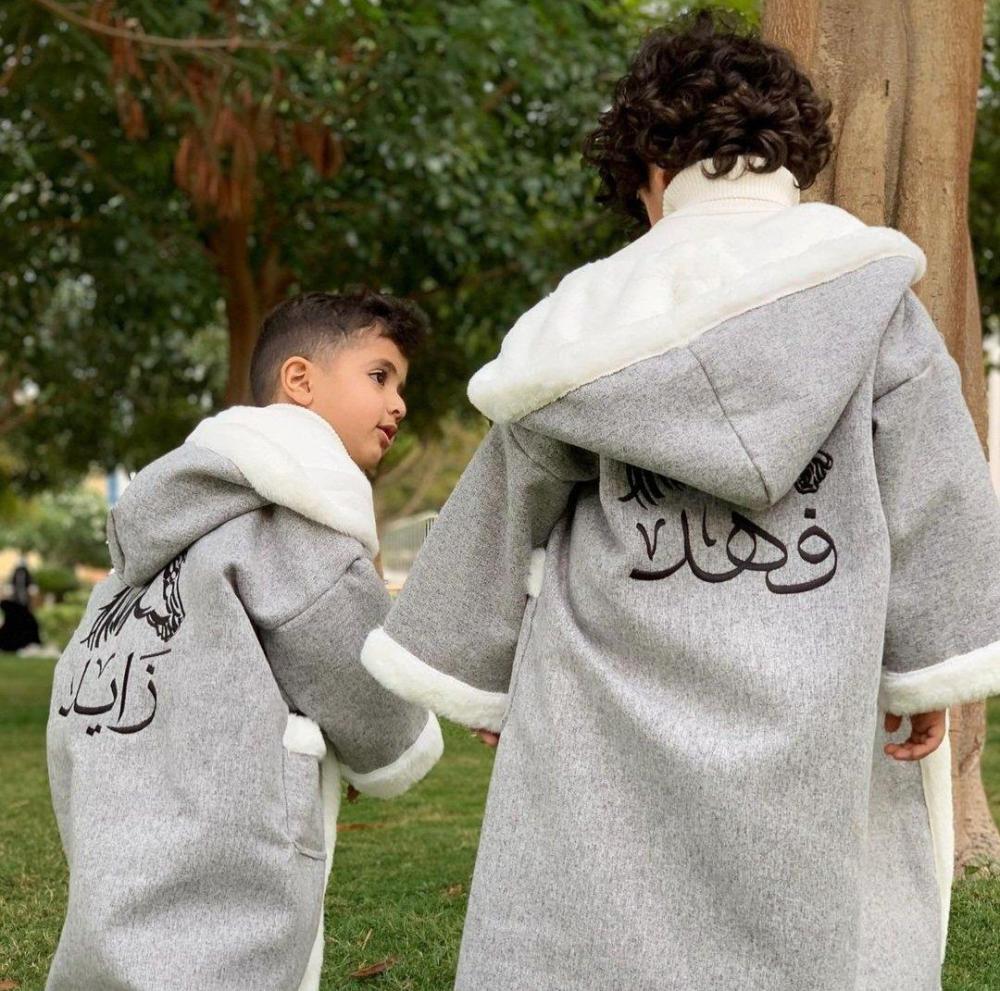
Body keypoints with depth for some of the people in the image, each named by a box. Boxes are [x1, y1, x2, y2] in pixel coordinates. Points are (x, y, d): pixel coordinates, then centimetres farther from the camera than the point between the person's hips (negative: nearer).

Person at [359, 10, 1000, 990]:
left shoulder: (594, 324, 6)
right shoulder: (868, 296, 0)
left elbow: (499, 520, 13)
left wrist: (479, 681, 24)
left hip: (615, 731, 1)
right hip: (806, 730, -1)